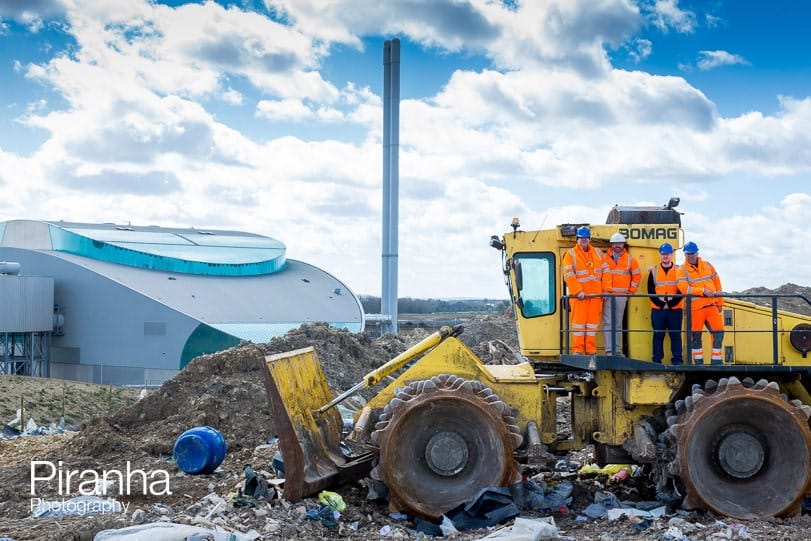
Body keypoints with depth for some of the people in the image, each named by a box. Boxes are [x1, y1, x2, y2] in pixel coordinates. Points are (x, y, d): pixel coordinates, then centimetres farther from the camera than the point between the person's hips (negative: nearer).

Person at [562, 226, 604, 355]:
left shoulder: (598, 253, 14)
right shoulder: (570, 255, 0)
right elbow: (569, 275, -9)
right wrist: (578, 291, -17)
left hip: (595, 294, 4)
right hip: (578, 295, -4)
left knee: (593, 322, 5)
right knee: (578, 321, -2)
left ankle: (591, 350, 11)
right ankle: (577, 350, 3)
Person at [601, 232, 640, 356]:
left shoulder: (630, 259, 9)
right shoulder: (605, 258, 4)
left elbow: (637, 276, 15)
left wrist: (631, 291, 9)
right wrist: (602, 291, -8)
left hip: (621, 296, 2)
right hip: (607, 295, -1)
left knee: (618, 324, 8)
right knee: (607, 323, -7)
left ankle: (617, 350, 13)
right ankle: (609, 350, -8)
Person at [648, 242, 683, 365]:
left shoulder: (679, 271, 7)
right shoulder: (653, 271, 9)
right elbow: (651, 291, 3)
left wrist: (671, 304, -10)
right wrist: (661, 304, -8)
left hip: (675, 309, -1)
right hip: (657, 309, 1)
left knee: (675, 335, 0)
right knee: (658, 335, 2)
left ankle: (677, 359, 3)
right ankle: (657, 360, 5)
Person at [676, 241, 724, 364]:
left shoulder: (707, 265, 12)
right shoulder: (682, 270, -1)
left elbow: (717, 283, 16)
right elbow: (684, 288, -15)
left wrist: (720, 302, 12)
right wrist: (703, 291, -21)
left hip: (711, 305, 3)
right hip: (695, 307, -3)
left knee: (718, 331, -4)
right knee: (695, 335, 3)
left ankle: (716, 360, 5)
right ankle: (698, 361, 15)